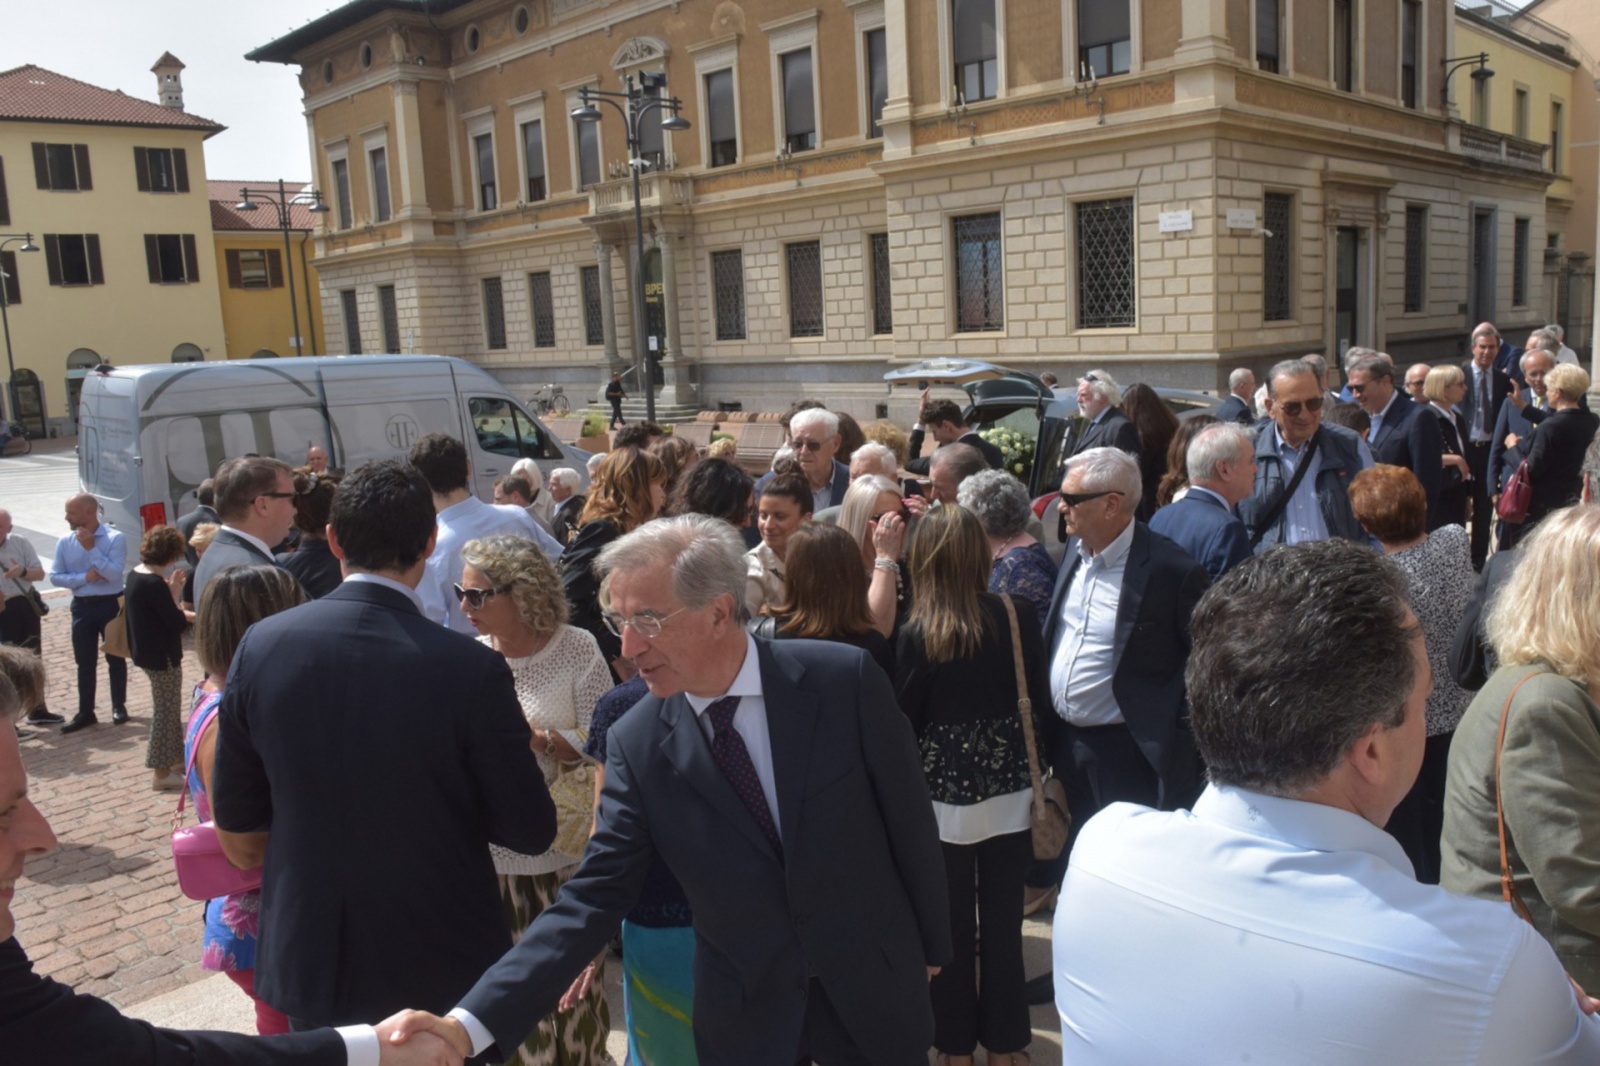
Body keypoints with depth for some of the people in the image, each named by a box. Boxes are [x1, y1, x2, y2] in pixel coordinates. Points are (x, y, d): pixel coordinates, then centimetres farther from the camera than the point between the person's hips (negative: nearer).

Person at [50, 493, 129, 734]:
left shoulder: (115, 538, -12)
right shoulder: (65, 542, 1)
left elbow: (115, 574, -20)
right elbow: (55, 576, -1)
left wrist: (91, 548, -21)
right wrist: (84, 577, -16)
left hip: (111, 604, -4)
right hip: (82, 606, 4)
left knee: (115, 658, 9)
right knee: (84, 662, 8)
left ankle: (119, 706, 22)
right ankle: (85, 712, 16)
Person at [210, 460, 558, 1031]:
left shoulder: (260, 645, -10)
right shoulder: (471, 668, -22)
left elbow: (238, 838, 0)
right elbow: (532, 831, -14)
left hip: (306, 958, 3)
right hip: (441, 963, -3)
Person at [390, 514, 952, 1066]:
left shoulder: (844, 679, -18)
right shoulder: (635, 744, -13)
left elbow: (908, 817, -6)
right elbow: (594, 897, -13)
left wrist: (932, 945, 5)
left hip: (874, 989, -1)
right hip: (744, 1020, 1)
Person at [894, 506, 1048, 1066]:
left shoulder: (917, 633, -15)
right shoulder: (1018, 615, -9)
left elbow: (905, 719, -7)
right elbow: (1039, 698, 0)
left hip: (945, 792, -2)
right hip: (1007, 787, 2)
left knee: (951, 921, 13)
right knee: (1002, 919, 15)